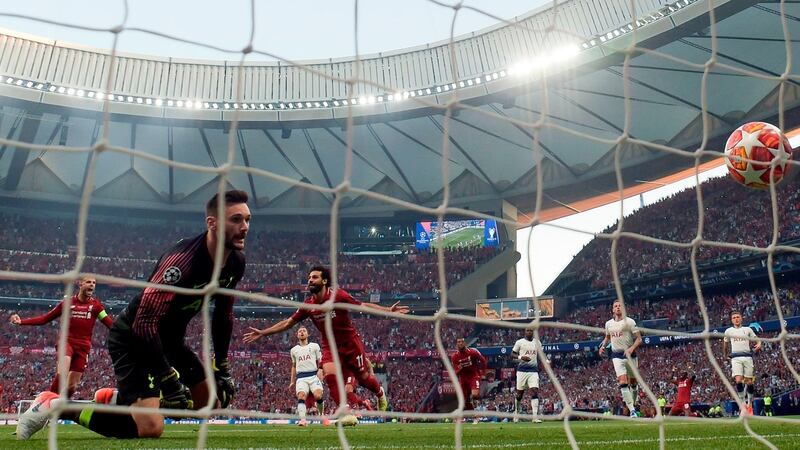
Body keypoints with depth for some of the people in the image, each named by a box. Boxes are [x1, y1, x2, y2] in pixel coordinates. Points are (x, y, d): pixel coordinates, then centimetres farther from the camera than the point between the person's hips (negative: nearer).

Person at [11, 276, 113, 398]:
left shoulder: (95, 304, 4)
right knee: (61, 374, -26)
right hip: (67, 341, -1)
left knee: (72, 386, 2)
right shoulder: (67, 302, 5)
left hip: (84, 346, 1)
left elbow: (110, 323, -2)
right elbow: (44, 319, 9)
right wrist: (21, 321, 0)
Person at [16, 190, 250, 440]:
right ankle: (55, 405, -6)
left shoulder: (236, 262, -4)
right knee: (150, 428, -23)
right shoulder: (182, 260, -30)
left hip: (169, 341, 9)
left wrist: (221, 366, 9)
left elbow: (223, 315, 12)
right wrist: (169, 379, -29)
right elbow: (144, 321, -32)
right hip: (134, 339, -9)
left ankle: (117, 398, 21)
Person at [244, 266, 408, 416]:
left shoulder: (338, 295, -19)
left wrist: (388, 310, -26)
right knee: (330, 377, -19)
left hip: (351, 343, -3)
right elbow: (288, 323, 4)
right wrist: (262, 333, 2)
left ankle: (380, 393, 40)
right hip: (330, 347, 3)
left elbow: (364, 305, -16)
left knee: (363, 377, 5)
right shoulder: (308, 305, -6)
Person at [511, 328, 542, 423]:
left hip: (533, 371, 2)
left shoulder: (537, 343, 11)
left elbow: (540, 356, 21)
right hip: (522, 370, -2)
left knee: (535, 392, -11)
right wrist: (521, 357, -16)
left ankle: (535, 416, -15)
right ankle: (516, 413, 26)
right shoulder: (519, 342, 0)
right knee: (519, 393, 5)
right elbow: (512, 355, 2)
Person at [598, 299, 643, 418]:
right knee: (623, 382, -13)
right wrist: (603, 346, 8)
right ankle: (632, 409, -14)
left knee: (633, 382, 9)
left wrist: (631, 348, -23)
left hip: (630, 355, -2)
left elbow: (639, 339, -8)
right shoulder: (608, 324, 8)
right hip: (617, 356, 2)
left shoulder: (629, 322, -6)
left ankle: (632, 403, 33)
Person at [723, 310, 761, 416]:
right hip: (736, 358, 0)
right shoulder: (729, 331, 14)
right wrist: (725, 355, 34)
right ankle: (743, 403, -12)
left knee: (749, 382, -1)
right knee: (738, 380, -19)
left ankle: (749, 403, 16)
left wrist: (759, 344, -12)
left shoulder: (748, 330, 12)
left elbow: (756, 340, 10)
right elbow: (725, 343, 29)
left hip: (747, 357, 0)